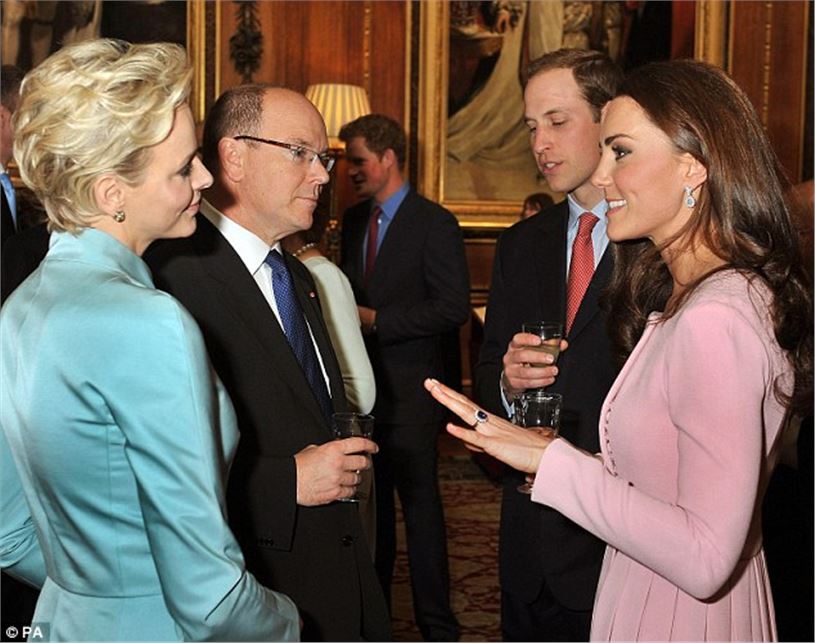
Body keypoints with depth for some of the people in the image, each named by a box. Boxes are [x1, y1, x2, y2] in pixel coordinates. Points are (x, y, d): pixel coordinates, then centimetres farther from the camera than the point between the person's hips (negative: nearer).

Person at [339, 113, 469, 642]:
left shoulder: (434, 223, -10)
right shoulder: (354, 220, 12)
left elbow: (454, 307, -16)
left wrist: (376, 319, -17)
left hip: (408, 390, -6)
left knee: (420, 504, 0)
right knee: (371, 502, 15)